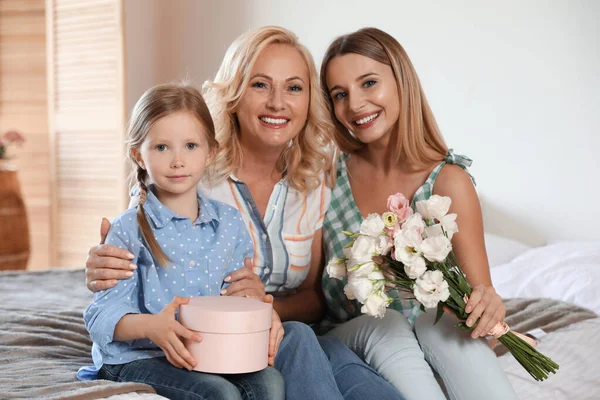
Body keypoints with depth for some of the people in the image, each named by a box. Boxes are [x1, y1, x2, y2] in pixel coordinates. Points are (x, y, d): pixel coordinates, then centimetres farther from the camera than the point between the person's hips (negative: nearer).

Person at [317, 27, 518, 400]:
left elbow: (480, 295, -13)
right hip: (349, 335, 2)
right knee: (383, 327, -31)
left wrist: (487, 308, -36)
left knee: (441, 324, -33)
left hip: (431, 329, -1)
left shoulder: (448, 181, -11)